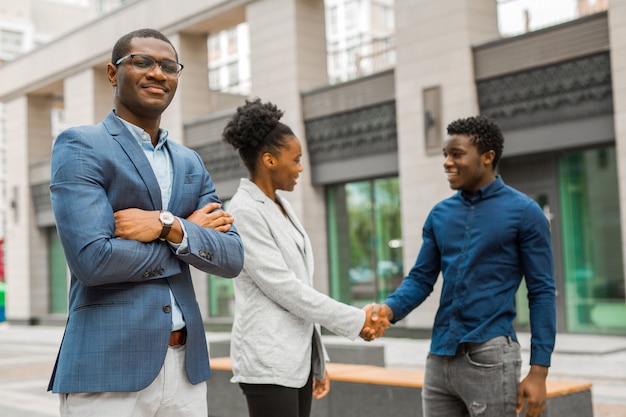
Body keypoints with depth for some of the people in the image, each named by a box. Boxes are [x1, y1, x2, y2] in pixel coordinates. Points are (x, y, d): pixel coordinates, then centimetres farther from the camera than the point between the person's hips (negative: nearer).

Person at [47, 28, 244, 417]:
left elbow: (232, 258, 4)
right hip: (109, 368, -5)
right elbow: (92, 259, -17)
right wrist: (190, 230, -6)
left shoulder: (191, 164, 14)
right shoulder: (80, 147, -4)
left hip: (186, 366, 6)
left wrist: (169, 227, -13)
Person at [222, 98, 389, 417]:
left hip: (298, 353, 8)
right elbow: (283, 288, -17)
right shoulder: (244, 211, -12)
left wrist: (317, 360, 15)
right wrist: (356, 321, -14)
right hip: (268, 359, -8)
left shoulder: (282, 207, 13)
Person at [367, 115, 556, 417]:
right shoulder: (439, 215, 9)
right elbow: (421, 279, 10)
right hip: (439, 356, 5)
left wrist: (538, 371, -10)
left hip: (490, 356, -5)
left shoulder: (524, 212, -4)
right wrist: (390, 309, -12)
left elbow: (542, 293, -5)